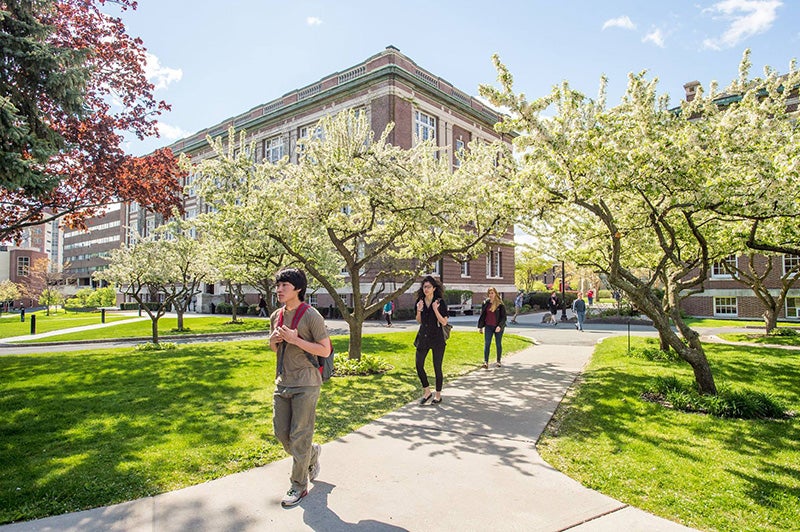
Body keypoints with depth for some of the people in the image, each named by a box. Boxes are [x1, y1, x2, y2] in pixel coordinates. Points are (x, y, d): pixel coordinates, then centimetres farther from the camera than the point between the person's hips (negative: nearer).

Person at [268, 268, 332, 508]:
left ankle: (299, 486, 18)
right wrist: (273, 340, -3)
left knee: (299, 438, 1)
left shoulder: (311, 315, -14)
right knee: (281, 433, 13)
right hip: (282, 382, 7)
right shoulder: (276, 316, 8)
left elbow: (325, 350, -15)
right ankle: (312, 453, 39)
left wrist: (295, 339, -23)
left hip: (305, 385, -7)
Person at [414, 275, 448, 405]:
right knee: (419, 365, 3)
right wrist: (418, 311, -7)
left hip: (437, 338, -4)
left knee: (437, 367, 4)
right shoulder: (420, 301, 4)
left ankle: (438, 395, 21)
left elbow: (444, 322, -11)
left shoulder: (440, 302, -9)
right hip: (423, 337, 4)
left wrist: (435, 310, -22)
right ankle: (427, 392, 22)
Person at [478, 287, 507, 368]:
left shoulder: (500, 304, -6)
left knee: (498, 344, 9)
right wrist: (480, 327, 10)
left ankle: (498, 361, 23)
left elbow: (503, 317, -6)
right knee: (486, 344, -7)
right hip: (488, 326, 3)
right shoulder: (485, 303, 5)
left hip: (498, 327, -3)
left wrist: (500, 326, -19)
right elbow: (482, 315, 12)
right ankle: (486, 362, -10)